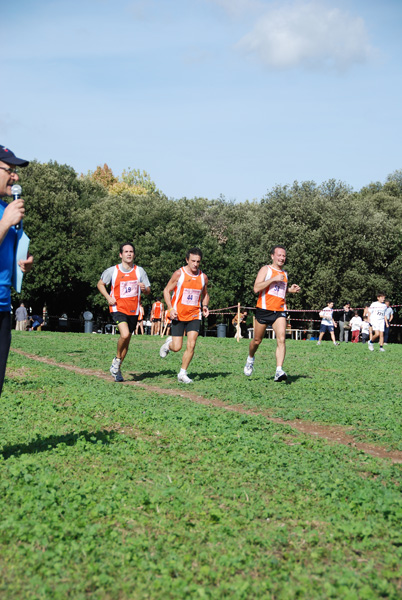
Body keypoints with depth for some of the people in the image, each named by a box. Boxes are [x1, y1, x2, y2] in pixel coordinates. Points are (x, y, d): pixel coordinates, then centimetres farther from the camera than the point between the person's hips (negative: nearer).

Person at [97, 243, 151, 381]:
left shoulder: (140, 271, 5)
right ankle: (117, 359, 1)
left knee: (126, 340, 9)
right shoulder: (112, 271, -1)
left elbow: (148, 290, 11)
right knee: (125, 335, -26)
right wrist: (108, 297, -4)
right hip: (118, 308, -3)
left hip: (133, 310, 4)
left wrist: (144, 288, -14)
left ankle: (116, 369, 26)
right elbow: (100, 284, 12)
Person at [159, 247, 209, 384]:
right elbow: (167, 291, 0)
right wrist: (170, 308, -13)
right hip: (178, 316, -3)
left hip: (194, 316, 3)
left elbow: (205, 294, 21)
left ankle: (183, 374, 3)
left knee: (191, 345, -10)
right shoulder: (179, 274, -6)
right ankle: (169, 343, 33)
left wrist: (204, 306, 1)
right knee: (177, 348, -5)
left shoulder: (203, 277, 5)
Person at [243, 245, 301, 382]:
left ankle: (279, 371, -21)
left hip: (280, 311, 4)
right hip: (264, 309, -4)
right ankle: (250, 358, 39)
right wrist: (273, 279, -19)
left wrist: (290, 290, 13)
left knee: (281, 339, -15)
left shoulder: (284, 274, 18)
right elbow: (256, 288, -14)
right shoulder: (266, 269, -1)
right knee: (257, 340, 8)